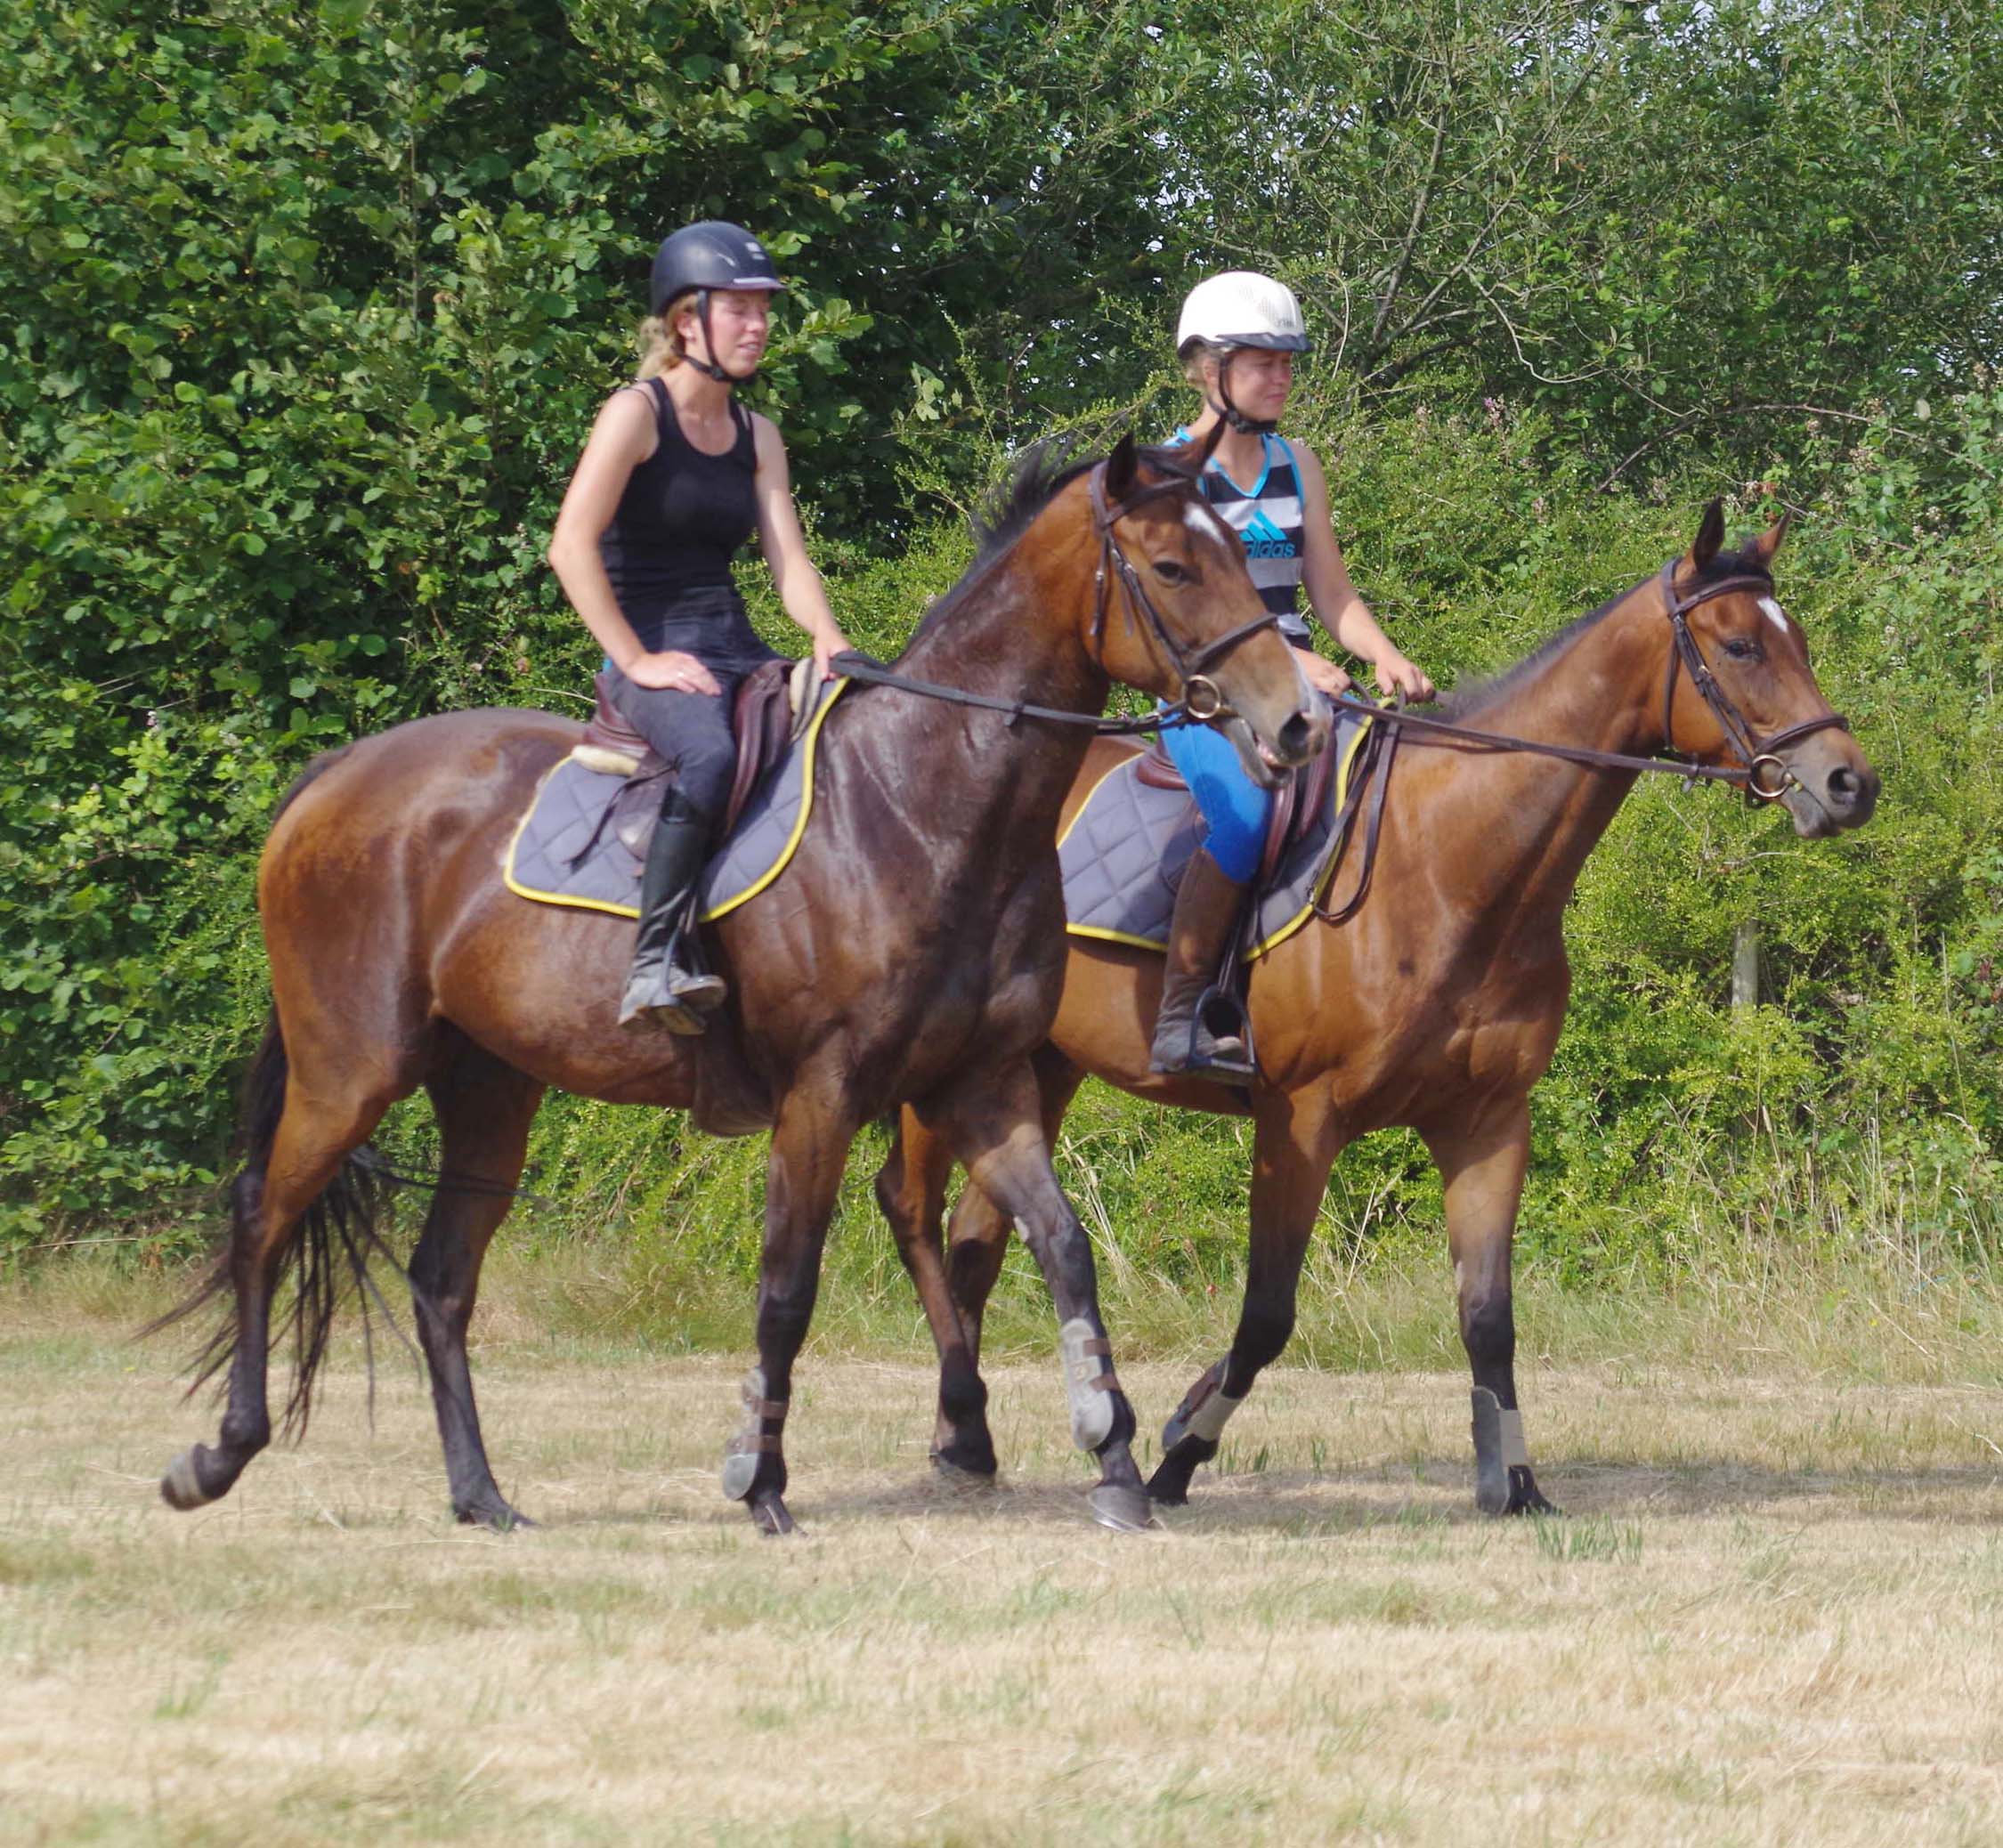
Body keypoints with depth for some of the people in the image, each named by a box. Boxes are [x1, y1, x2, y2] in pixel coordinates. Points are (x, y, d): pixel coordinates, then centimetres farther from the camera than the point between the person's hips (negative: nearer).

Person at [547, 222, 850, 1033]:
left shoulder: (756, 435, 17)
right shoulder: (637, 413, -4)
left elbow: (787, 557, 9)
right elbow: (572, 548, -12)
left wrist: (827, 638, -12)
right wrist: (637, 661, -15)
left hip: (736, 652, 7)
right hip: (654, 651, -7)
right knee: (709, 753, -38)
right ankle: (658, 963, -42)